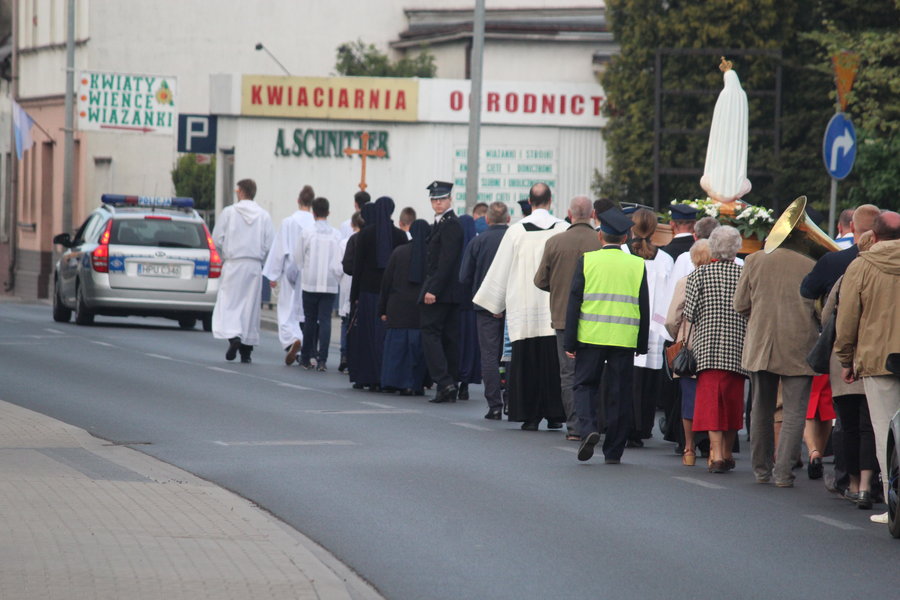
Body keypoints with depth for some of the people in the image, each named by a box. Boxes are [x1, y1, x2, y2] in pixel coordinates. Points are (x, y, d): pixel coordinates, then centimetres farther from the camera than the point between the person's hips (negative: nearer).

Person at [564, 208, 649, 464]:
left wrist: (569, 342, 1)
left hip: (591, 337, -1)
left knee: (584, 386, 10)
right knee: (619, 394, 7)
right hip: (624, 341, 1)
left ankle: (588, 429, -15)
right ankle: (613, 451, 9)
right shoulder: (637, 265, 2)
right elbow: (644, 308, 5)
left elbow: (574, 302, -3)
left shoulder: (586, 261, -2)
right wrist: (642, 345, 13)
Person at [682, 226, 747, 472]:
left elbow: (690, 314, -4)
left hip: (707, 346, -2)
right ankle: (727, 453, 23)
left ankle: (717, 454, -14)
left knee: (710, 399, -3)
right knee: (733, 400, 13)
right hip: (738, 348, 2)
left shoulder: (699, 275, -3)